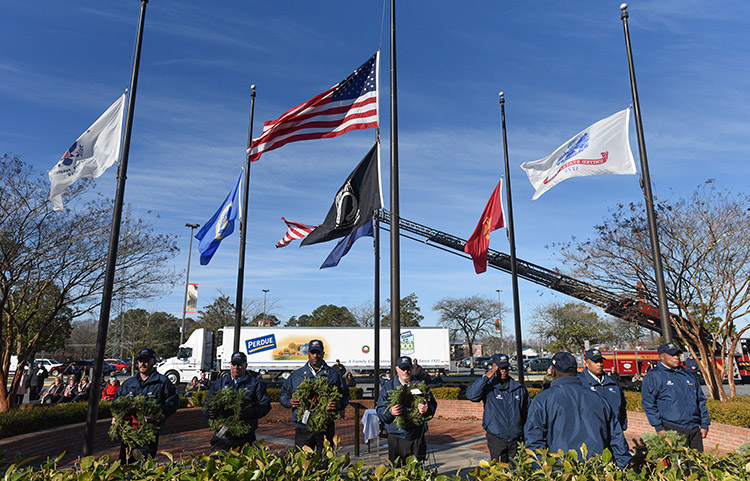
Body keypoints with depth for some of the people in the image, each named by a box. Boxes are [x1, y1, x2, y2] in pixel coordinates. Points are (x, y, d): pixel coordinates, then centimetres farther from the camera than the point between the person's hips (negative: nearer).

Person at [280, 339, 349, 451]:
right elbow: (284, 393, 15)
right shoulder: (296, 375, 11)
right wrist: (289, 402, -7)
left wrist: (339, 405, -11)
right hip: (303, 428, 0)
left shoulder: (333, 375, 9)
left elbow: (345, 395, 9)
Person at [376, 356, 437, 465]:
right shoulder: (388, 387, 6)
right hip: (396, 438, 0)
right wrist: (390, 411, -20)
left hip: (417, 438, 1)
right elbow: (380, 410, 1)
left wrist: (427, 410, -19)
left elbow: (433, 404, 3)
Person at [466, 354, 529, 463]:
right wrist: (486, 377, -24)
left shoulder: (519, 388, 8)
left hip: (516, 438, 3)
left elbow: (526, 413, 15)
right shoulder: (489, 387, -5)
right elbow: (471, 395, -23)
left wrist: (525, 436, 12)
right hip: (496, 438, -3)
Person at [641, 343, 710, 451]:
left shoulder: (688, 375, 18)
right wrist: (659, 428, -13)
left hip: (695, 429, 6)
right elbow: (648, 404, -8)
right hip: (672, 429, -6)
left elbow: (701, 400, 23)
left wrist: (704, 424, 15)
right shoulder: (653, 376, -3)